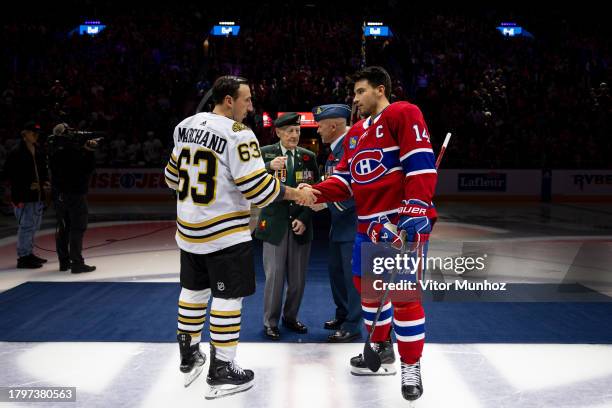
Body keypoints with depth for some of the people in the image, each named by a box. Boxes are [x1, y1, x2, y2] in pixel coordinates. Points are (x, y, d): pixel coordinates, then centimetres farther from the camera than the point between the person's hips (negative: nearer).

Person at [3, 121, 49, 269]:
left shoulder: (38, 152, 12)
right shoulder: (16, 152, -11)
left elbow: (43, 170, 23)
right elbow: (9, 174, -13)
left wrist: (45, 182, 5)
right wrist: (28, 186, -17)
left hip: (38, 195, 8)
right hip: (24, 196, -8)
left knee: (34, 226, 15)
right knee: (26, 226, -7)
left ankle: (29, 254, 26)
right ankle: (23, 257, 1)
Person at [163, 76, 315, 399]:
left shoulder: (186, 126, 6)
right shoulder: (237, 135, -17)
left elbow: (173, 177, 15)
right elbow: (258, 189, -21)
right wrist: (295, 194, -7)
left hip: (189, 229, 8)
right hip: (225, 232, -8)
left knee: (194, 289, 19)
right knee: (227, 297, 2)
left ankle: (189, 357, 32)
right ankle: (221, 372, 10)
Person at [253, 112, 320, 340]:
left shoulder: (308, 157, 6)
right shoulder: (265, 153, -1)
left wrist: (304, 219, -6)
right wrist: (269, 167, -34)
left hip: (301, 226, 3)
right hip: (275, 225, -3)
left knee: (298, 279, 9)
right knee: (274, 277, 0)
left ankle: (290, 318, 28)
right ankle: (270, 323, 16)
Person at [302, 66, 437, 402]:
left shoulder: (403, 114, -7)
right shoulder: (355, 133, 18)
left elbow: (421, 163, -16)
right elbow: (345, 178, 14)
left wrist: (417, 208, -24)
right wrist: (316, 192, -3)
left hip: (404, 222, -9)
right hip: (369, 225, 9)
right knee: (366, 285, 16)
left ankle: (411, 368, 9)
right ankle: (382, 351, 35)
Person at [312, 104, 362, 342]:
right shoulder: (334, 150, 11)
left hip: (354, 224, -9)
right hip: (339, 224, 9)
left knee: (353, 276, 0)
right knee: (336, 271, 17)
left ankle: (352, 327, 11)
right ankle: (342, 316, 33)